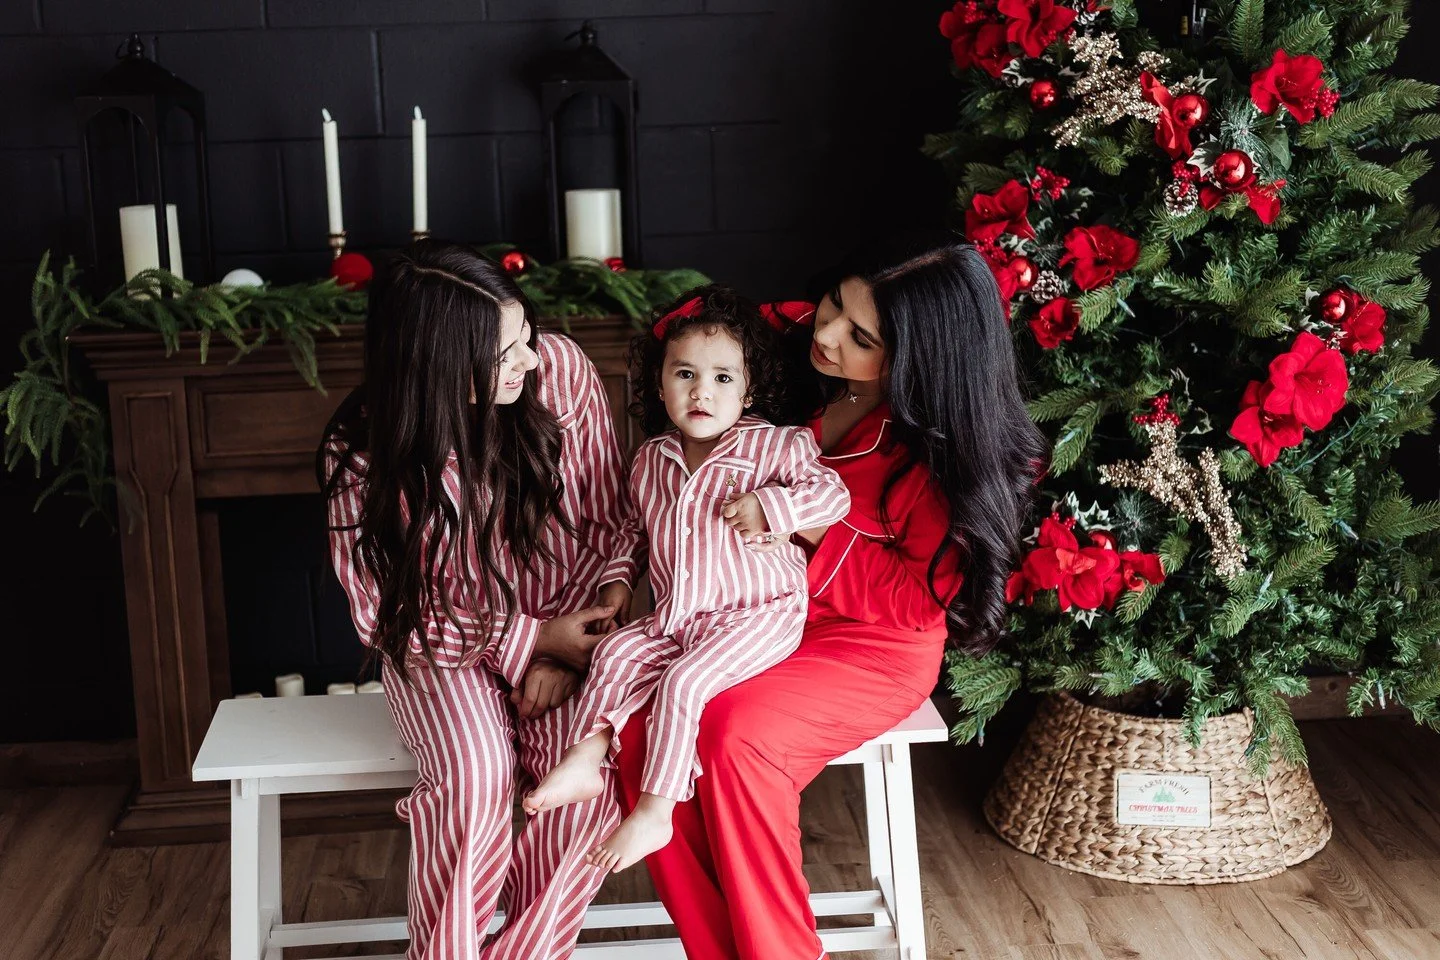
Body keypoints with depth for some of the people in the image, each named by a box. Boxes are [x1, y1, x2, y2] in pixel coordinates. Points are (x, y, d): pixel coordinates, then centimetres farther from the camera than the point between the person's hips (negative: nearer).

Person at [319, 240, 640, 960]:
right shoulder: (364, 450, -14)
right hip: (444, 648, -1)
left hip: (564, 630, 2)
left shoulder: (560, 369, -11)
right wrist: (531, 640, -17)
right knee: (475, 772, -32)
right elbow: (388, 614, -8)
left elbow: (611, 517, -2)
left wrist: (588, 627, -16)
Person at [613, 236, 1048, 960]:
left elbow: (917, 599, -12)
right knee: (642, 722, -22)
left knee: (735, 731, -33)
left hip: (874, 647, -5)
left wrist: (812, 524, -20)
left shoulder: (946, 445, -14)